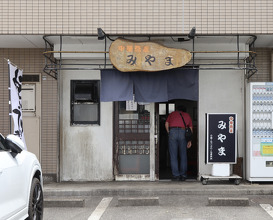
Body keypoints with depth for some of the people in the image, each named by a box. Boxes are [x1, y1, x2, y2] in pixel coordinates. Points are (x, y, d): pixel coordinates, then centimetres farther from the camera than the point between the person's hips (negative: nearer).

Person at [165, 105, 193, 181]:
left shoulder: (172, 114, 27)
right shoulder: (187, 115, 28)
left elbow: (166, 124, 11)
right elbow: (190, 128, 18)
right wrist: (190, 141, 15)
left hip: (173, 131, -1)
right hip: (183, 132, 1)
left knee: (173, 156, 3)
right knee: (183, 155, 8)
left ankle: (176, 175, -1)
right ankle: (183, 176, 8)